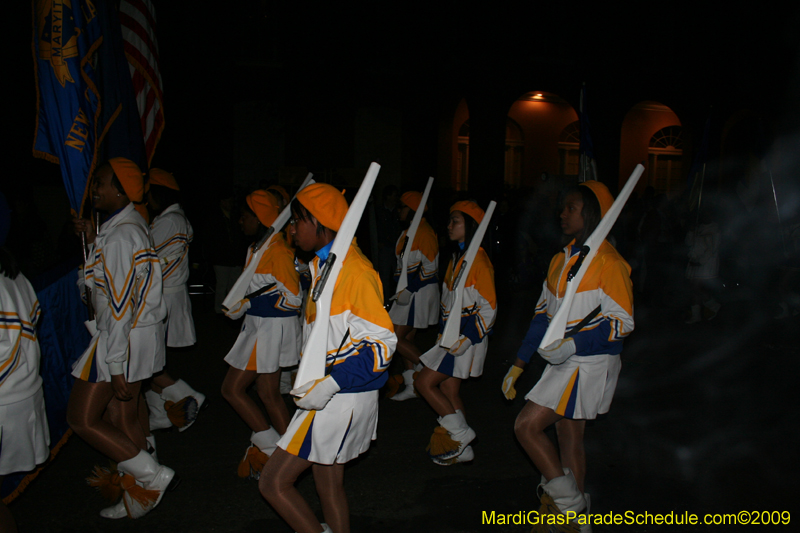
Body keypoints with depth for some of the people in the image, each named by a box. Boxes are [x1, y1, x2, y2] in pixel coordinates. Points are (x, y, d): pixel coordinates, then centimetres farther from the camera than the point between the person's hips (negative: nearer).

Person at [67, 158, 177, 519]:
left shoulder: (120, 236, -21)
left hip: (124, 338, -9)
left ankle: (153, 476, 5)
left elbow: (119, 307, -24)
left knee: (81, 418, 1)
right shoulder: (133, 223, 9)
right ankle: (139, 497, 28)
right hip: (140, 333, 9)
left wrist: (116, 369, -22)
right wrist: (93, 240, 10)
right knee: (122, 418, 17)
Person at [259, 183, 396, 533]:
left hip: (342, 398, -9)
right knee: (329, 485, 18)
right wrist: (310, 381, 16)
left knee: (274, 482, -3)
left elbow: (382, 342, -22)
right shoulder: (323, 264, 11)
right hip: (324, 394, 9)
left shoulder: (354, 270, -19)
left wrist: (331, 384, -25)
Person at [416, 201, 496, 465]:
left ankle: (460, 433, 5)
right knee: (448, 388, 12)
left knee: (425, 383, -7)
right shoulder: (457, 257, 13)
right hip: (452, 336, 9)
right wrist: (443, 332, 20)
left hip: (468, 337, -9)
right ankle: (460, 449, 24)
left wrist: (468, 338, -24)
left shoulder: (478, 260, -17)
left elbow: (489, 307, -19)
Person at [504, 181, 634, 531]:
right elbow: (543, 315, 15)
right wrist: (518, 364, 14)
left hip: (588, 363, -8)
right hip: (565, 362, 8)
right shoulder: (561, 259, 12)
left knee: (527, 426, -8)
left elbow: (622, 322, -16)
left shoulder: (607, 261, -13)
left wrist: (573, 344, -26)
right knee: (569, 440, 13)